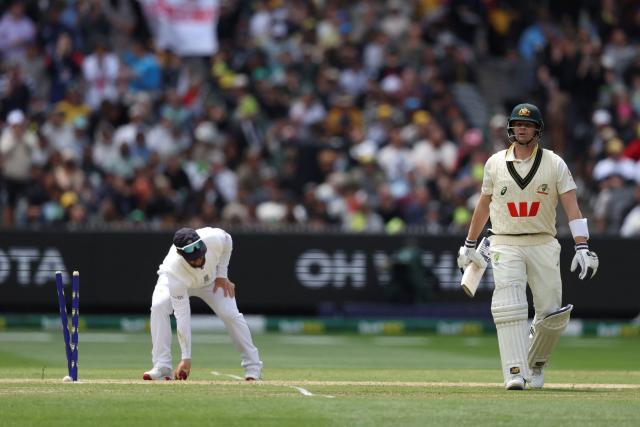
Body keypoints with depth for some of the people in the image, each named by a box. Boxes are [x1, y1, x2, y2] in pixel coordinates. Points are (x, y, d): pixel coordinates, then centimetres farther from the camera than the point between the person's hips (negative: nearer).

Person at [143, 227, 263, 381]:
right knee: (159, 306, -30)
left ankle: (253, 369, -2)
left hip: (211, 279, 2)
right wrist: (186, 358, -36)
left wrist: (221, 275, -12)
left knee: (230, 314, -17)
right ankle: (162, 369, -27)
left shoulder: (214, 238, -39)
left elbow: (227, 241, -10)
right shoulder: (175, 271, -44)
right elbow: (182, 316, -39)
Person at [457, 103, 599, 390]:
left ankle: (536, 361, 26)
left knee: (552, 313, 0)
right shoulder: (495, 163, 5)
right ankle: (515, 373, -20)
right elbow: (484, 205, 15)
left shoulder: (555, 164, 0)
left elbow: (572, 207, -7)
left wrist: (583, 247, -18)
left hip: (543, 245, 0)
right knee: (509, 309, -17)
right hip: (505, 245, 0)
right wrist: (468, 245, 18)